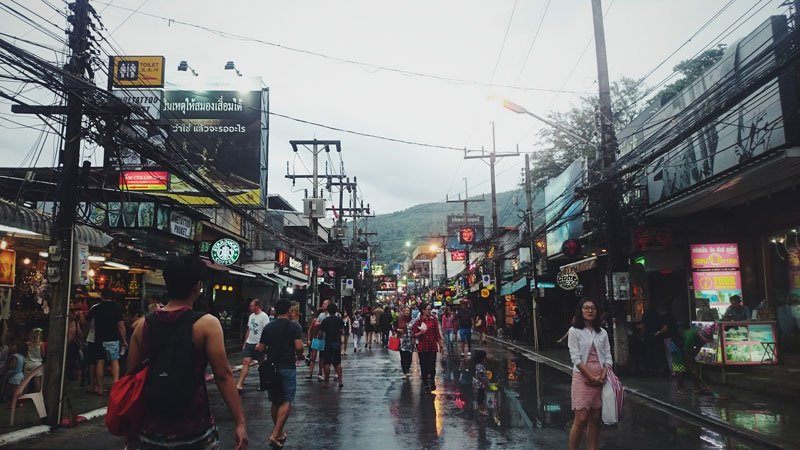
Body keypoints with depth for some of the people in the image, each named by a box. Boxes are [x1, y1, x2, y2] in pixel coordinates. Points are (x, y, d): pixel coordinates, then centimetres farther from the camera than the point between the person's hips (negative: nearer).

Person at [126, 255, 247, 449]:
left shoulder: (143, 325, 1)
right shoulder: (207, 324, -12)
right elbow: (223, 375, -15)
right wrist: (240, 422, -11)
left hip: (151, 425, 4)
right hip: (192, 425, -3)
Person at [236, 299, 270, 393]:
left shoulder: (264, 316, -12)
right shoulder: (251, 316, 13)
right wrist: (245, 343, 17)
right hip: (249, 343, 7)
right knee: (245, 362, -4)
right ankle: (239, 385, -10)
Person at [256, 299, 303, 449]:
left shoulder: (268, 327, 6)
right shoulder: (294, 326, -6)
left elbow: (261, 348, 5)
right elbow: (299, 346, -16)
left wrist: (257, 347, 27)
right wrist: (299, 355, 4)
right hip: (287, 367, -5)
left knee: (275, 401, 15)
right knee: (286, 401, -1)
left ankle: (279, 432, 25)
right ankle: (275, 435, -12)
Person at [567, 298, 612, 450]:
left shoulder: (602, 332, 11)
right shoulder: (575, 331, -3)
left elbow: (608, 357, 7)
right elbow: (576, 358, -9)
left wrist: (603, 376, -8)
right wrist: (592, 377, -13)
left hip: (601, 379, 5)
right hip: (583, 377, -4)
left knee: (595, 419, 7)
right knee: (581, 419, -8)